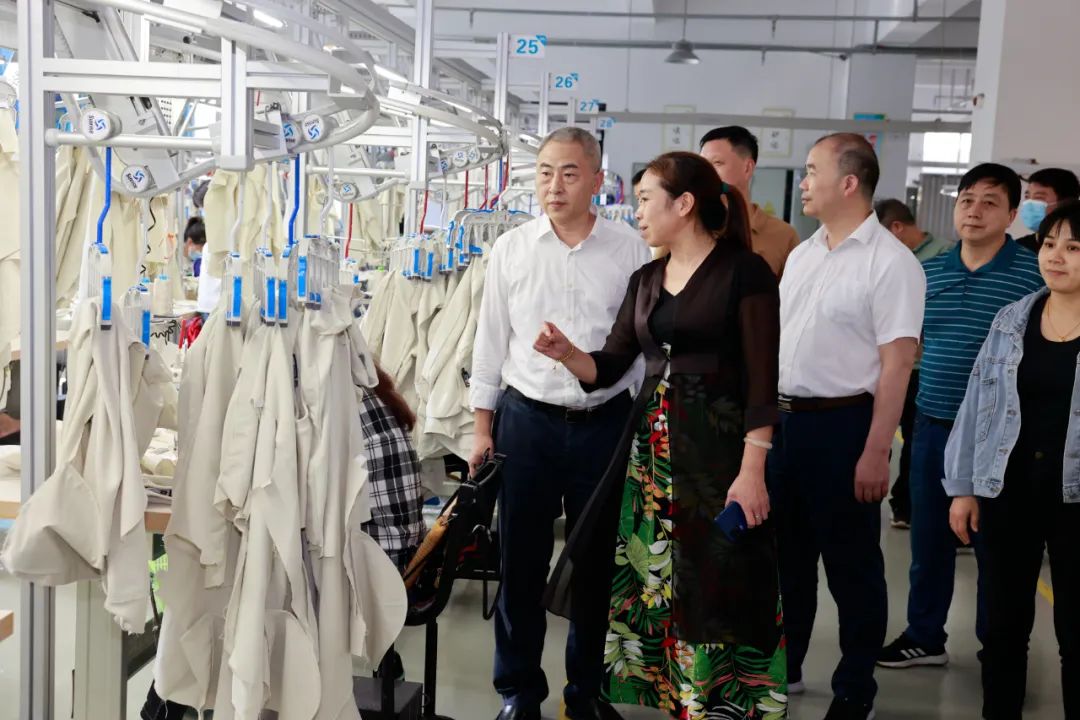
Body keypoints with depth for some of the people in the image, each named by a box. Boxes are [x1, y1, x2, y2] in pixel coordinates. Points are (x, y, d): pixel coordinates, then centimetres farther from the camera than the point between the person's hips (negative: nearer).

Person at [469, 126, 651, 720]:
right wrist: (483, 429, 4)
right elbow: (491, 342, 6)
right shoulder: (511, 250, 1)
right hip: (527, 420, 1)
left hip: (606, 422, 0)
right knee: (521, 561, 8)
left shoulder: (630, 249, -2)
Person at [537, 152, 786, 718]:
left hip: (717, 447, -6)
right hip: (649, 447, 7)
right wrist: (567, 354, -9)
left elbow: (761, 379, -12)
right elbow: (609, 366, 12)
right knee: (648, 585, 9)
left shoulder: (744, 272, -8)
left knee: (715, 594, -2)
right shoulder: (645, 279, 12)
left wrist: (752, 470, -17)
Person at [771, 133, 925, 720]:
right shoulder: (802, 254, 11)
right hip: (782, 419, 7)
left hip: (841, 426, -7)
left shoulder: (890, 262, -13)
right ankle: (782, 666, 34)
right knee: (785, 553, 18)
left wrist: (876, 452, -19)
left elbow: (896, 364, -16)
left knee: (850, 564, 6)